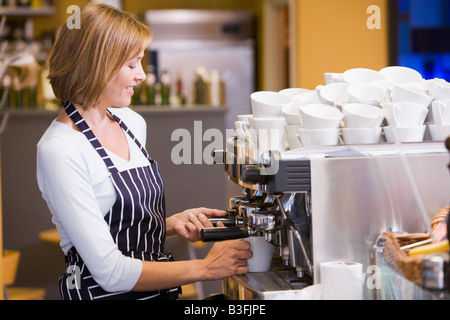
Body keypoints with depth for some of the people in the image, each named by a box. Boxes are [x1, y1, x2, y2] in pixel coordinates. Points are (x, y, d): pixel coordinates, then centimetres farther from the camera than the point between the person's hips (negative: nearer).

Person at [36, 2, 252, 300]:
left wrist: (172, 223, 4)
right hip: (105, 293, -7)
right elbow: (111, 271, -17)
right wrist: (204, 268, -13)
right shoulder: (59, 151, -14)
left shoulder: (133, 123, 9)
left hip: (159, 289, 7)